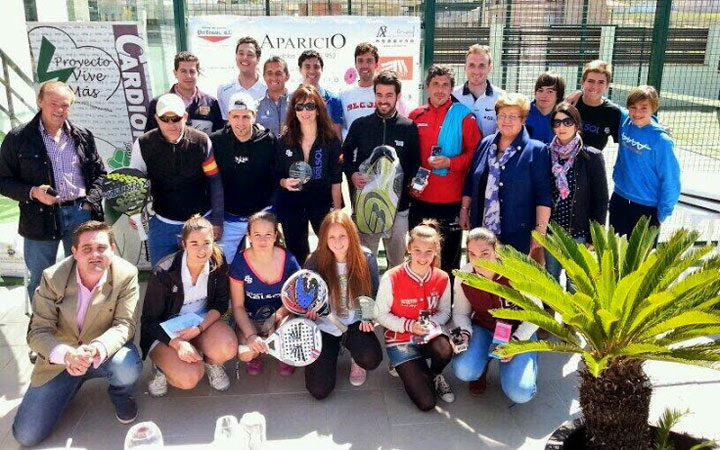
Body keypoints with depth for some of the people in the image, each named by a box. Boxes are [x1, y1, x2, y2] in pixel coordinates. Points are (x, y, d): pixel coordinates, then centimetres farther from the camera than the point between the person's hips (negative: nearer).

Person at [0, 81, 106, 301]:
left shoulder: (83, 136, 7)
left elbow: (99, 173, 13)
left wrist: (91, 202, -2)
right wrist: (32, 192, -16)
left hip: (80, 213, 2)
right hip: (40, 217, -2)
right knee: (40, 281, 9)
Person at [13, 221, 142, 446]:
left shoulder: (126, 275, -18)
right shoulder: (53, 277, -15)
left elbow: (125, 324, -18)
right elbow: (38, 331, -15)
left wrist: (97, 349, -39)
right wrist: (67, 355, -36)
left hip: (106, 352, -1)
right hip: (61, 357, 1)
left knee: (127, 369, -36)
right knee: (26, 435, -5)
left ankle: (121, 396, 3)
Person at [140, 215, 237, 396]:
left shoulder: (218, 262, -13)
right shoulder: (164, 272, -23)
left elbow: (221, 303, -4)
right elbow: (149, 319, -16)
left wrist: (200, 328, -21)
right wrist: (178, 343, -31)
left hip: (203, 320, 3)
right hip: (167, 331, -3)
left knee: (228, 348, -28)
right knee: (190, 378, -26)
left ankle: (211, 363, 8)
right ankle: (163, 367, 8)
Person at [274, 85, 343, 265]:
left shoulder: (331, 140, -6)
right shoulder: (284, 141, -1)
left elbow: (336, 179, -5)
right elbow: (277, 175, 5)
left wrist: (337, 210, -8)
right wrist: (284, 182, -17)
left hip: (322, 203, -2)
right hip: (291, 205, 2)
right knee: (296, 255, 13)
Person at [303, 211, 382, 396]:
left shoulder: (366, 259, -11)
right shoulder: (315, 261, -14)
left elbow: (374, 294, 2)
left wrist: (369, 317, -15)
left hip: (354, 324, 0)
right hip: (324, 326, 0)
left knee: (371, 359, -32)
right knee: (319, 389, -8)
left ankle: (356, 358, 10)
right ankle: (334, 349, 24)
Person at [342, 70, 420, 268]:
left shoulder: (409, 127, 2)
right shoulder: (360, 125, 4)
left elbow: (414, 163, 7)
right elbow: (345, 154, 13)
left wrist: (411, 183, -10)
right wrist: (352, 174, -4)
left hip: (398, 204, 0)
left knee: (397, 258, 11)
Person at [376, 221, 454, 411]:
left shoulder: (442, 279, -8)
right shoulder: (391, 278, -19)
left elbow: (444, 312, 4)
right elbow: (381, 314, -10)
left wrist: (431, 323, -18)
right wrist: (409, 325, -23)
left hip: (429, 336, 3)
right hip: (400, 340, -3)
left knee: (445, 351, -36)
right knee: (426, 403, -15)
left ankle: (435, 375, 2)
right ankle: (404, 366, 17)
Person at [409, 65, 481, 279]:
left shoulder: (464, 116, -3)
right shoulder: (416, 116, 8)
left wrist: (450, 162, -18)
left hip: (451, 199, -4)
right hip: (420, 199, 4)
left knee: (448, 257, 6)